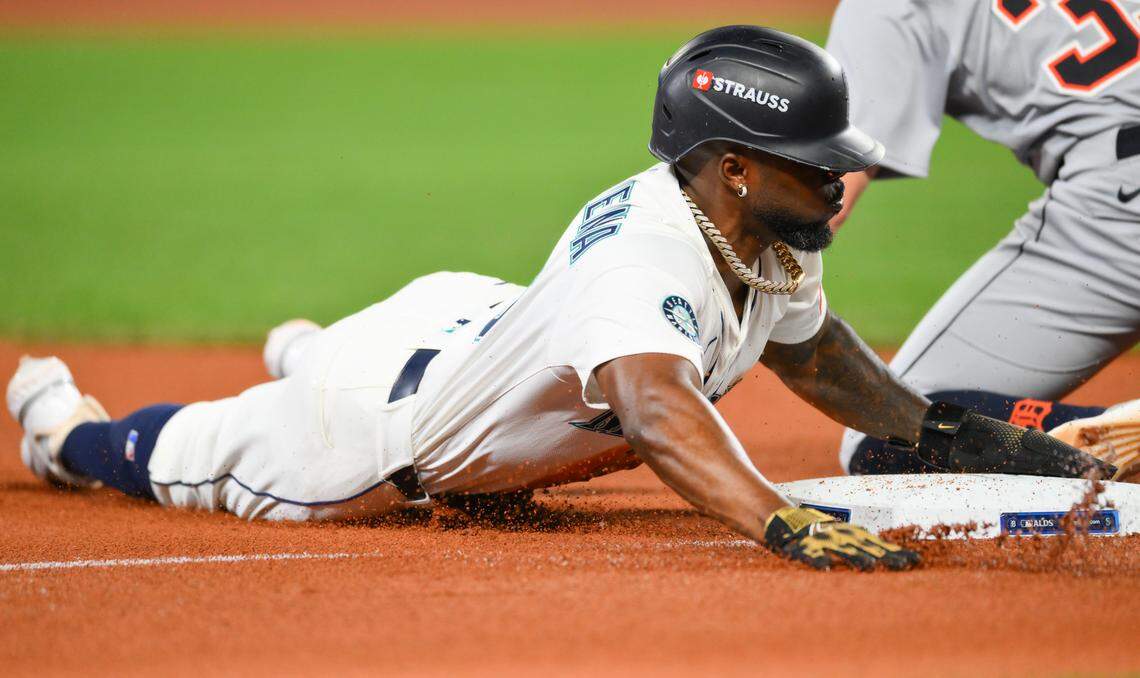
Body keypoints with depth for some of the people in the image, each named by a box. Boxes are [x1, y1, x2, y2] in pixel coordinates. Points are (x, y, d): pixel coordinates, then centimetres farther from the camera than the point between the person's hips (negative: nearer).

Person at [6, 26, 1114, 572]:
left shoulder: (769, 240, -15)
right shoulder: (641, 254, -43)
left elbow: (809, 349, 6)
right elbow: (657, 411, -60)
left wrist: (947, 435, -5)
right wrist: (782, 525, -74)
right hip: (375, 429, -7)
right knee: (183, 459, 20)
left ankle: (312, 353, 63)